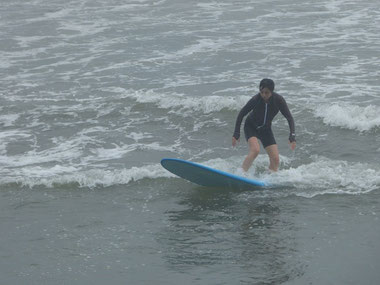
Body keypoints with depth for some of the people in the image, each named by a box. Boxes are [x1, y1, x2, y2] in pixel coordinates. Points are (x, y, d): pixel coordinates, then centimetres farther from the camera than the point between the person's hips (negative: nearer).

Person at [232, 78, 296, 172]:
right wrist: (236, 133, -14)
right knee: (255, 150, -30)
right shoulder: (256, 99, -27)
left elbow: (289, 117, -15)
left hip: (266, 129, 3)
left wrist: (292, 136, -25)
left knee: (276, 159, -6)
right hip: (251, 127, -3)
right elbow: (242, 114, -14)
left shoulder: (278, 100, -22)